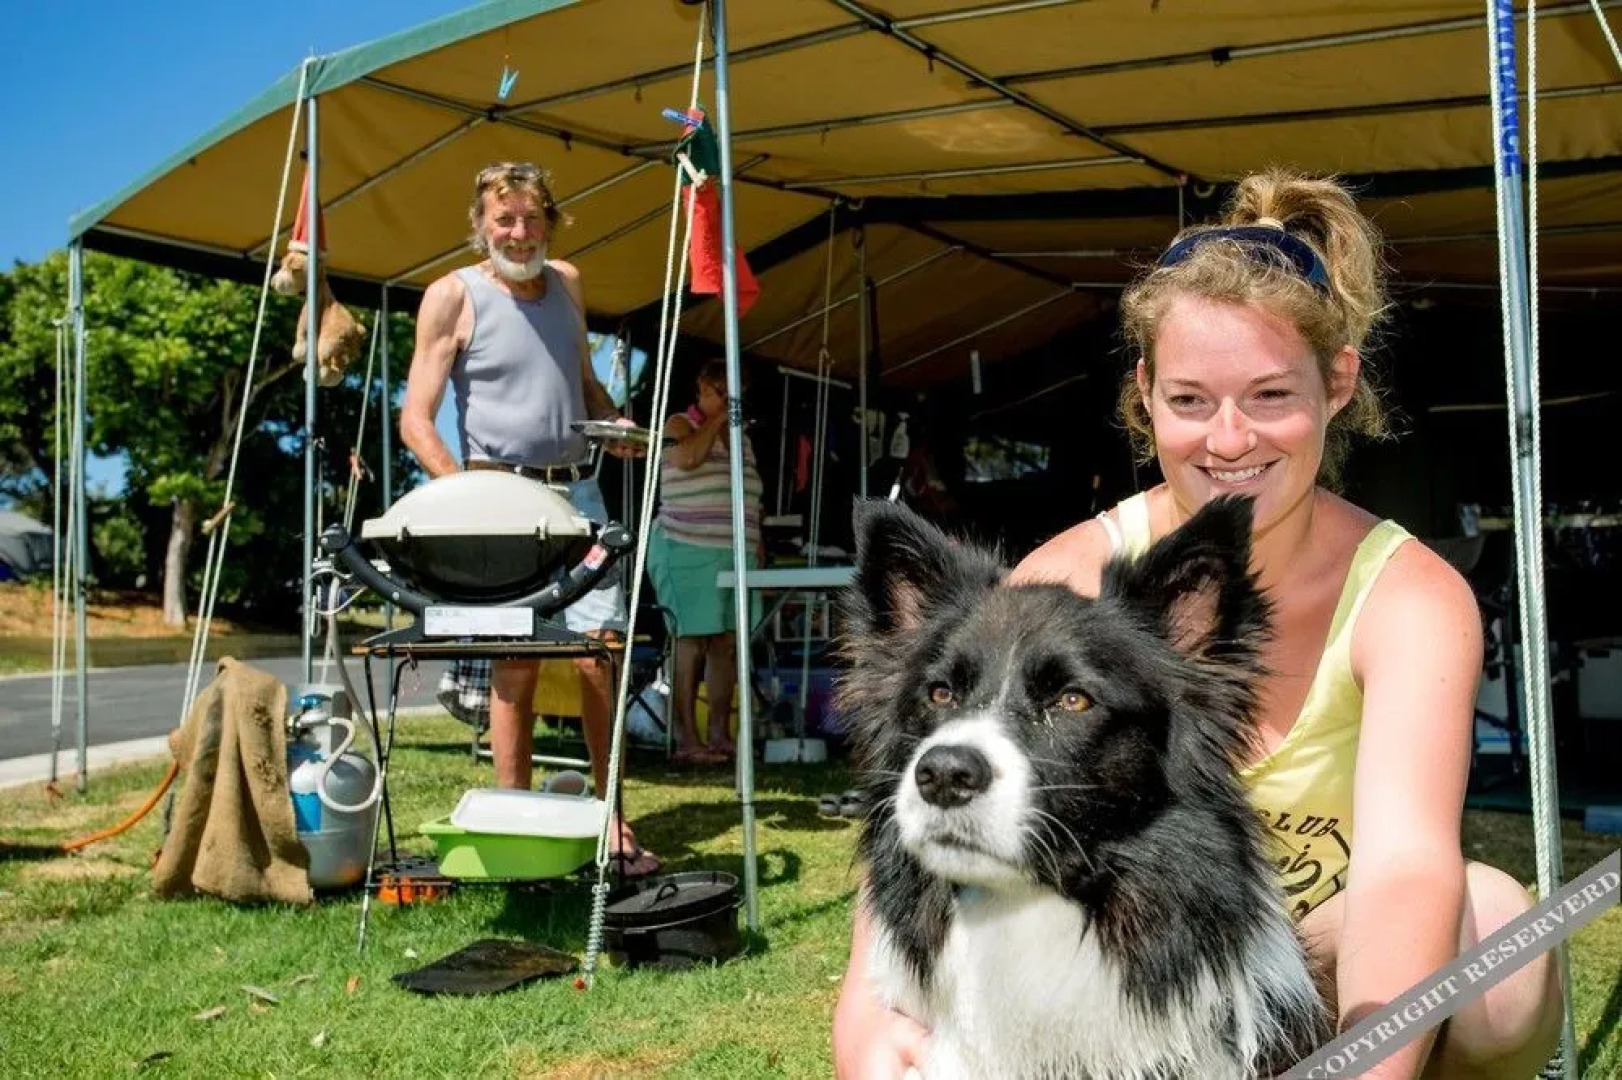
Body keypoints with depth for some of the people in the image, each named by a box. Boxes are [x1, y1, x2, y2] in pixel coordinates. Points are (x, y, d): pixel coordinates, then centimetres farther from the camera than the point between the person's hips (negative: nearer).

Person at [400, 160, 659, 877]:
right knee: (515, 664, -2)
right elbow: (415, 420, -6)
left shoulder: (566, 282, 14)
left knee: (601, 654, -1)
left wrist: (614, 423, 7)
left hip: (578, 492, 4)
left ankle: (610, 817, 9)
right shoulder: (453, 295, -1)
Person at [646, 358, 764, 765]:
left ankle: (720, 735, 7)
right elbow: (687, 457, -21)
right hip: (687, 551, -6)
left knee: (728, 643, 2)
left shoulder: (741, 438, 21)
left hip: (735, 554, 6)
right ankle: (687, 739, -7)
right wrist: (716, 420, -8)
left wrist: (758, 554, 16)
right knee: (691, 641, -9)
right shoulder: (680, 424, 3)